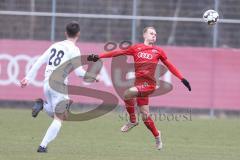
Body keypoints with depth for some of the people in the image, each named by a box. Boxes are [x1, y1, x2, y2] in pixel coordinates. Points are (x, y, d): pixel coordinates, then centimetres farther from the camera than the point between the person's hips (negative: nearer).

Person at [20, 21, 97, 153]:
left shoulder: (55, 46, 15)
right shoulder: (74, 49, -4)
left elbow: (39, 62, 12)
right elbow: (78, 71, -9)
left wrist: (28, 78, 12)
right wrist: (92, 76, 7)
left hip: (47, 83, 6)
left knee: (54, 114, 25)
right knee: (58, 119, 0)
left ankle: (42, 104, -5)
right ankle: (43, 146, -12)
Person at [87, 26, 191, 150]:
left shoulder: (158, 51, 8)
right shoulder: (136, 48, 11)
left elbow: (169, 65, 13)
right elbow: (118, 52, 8)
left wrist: (182, 79, 8)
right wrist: (98, 56, 2)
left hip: (149, 84, -3)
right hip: (139, 84, 3)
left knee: (128, 94, -29)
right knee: (145, 115, 6)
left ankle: (132, 121, -8)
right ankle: (157, 136, 28)